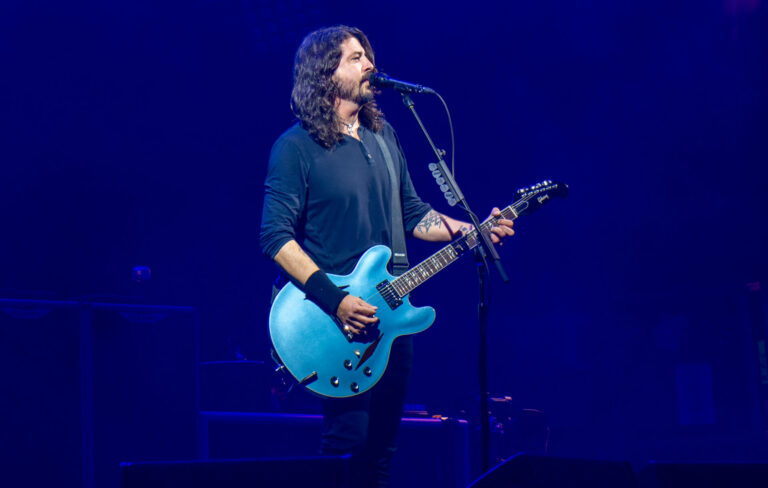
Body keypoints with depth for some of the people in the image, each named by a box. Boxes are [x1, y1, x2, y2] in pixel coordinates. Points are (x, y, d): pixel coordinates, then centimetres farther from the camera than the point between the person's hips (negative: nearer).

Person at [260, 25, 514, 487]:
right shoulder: (296, 146, -10)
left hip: (390, 313, 7)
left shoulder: (383, 136, 12)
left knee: (383, 446, 12)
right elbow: (276, 236, -16)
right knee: (349, 444, -7)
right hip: (337, 321, -7)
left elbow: (413, 214, 18)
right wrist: (334, 300, -23)